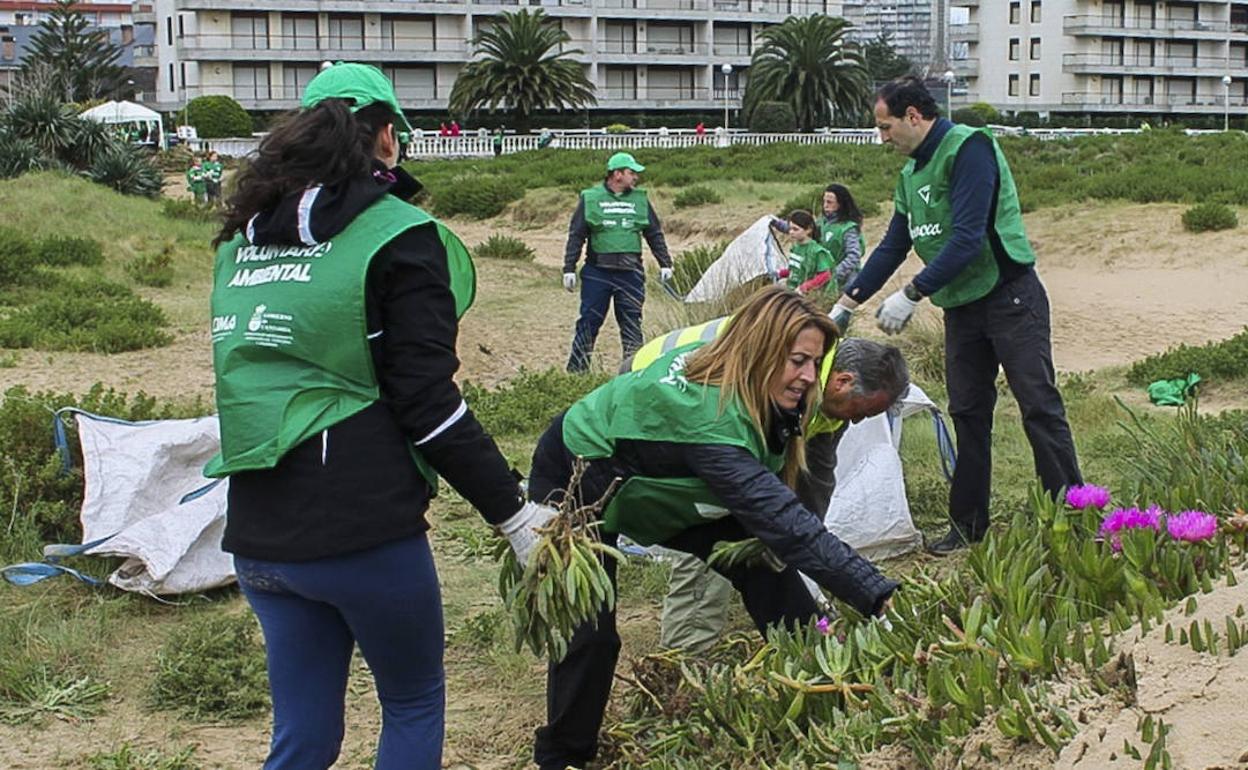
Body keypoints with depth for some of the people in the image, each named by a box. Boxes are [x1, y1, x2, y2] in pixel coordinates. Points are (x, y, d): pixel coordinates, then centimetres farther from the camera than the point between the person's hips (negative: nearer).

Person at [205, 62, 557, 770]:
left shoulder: (245, 240, 12)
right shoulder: (396, 237, -8)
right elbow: (426, 401, -14)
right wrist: (515, 511, -8)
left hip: (260, 533, 6)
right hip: (362, 528, -6)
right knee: (415, 706, 15)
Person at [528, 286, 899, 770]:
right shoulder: (711, 418, -42)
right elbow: (784, 523, -47)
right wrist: (880, 598, -49)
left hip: (648, 482, 8)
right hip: (574, 482, -8)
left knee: (761, 561, -4)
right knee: (590, 633, -13)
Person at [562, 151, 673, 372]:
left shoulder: (640, 199, 9)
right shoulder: (590, 198, 1)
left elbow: (655, 234, 16)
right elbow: (576, 236, 3)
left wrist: (665, 264, 11)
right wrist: (569, 269, -2)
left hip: (630, 273, 2)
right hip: (597, 272, -2)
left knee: (631, 321, 4)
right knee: (589, 321, 1)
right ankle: (576, 369, 8)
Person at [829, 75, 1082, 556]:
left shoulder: (968, 148, -14)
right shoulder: (911, 173, 14)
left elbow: (967, 238, -22)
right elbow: (891, 247, 21)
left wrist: (912, 294, -23)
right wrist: (846, 304, 18)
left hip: (1009, 296, -8)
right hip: (960, 307, 8)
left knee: (1039, 405, -9)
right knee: (967, 414, 9)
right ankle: (968, 525, 15)